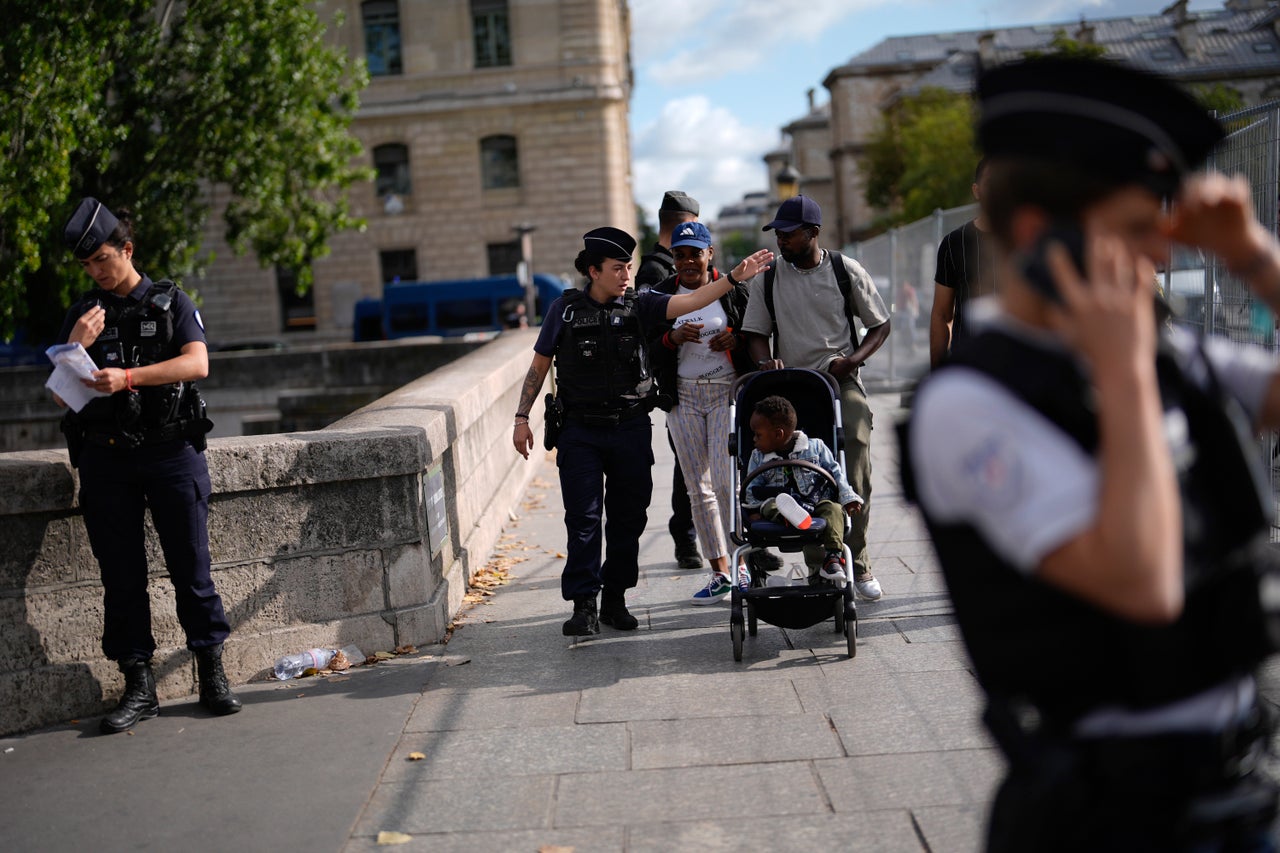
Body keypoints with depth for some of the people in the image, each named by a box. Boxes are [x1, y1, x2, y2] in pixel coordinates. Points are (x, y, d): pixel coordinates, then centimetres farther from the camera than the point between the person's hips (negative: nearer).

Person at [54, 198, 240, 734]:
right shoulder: (83, 314, 14)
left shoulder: (171, 303, 7)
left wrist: (128, 377, -22)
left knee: (191, 565, -1)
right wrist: (77, 347, -10)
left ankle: (212, 675, 8)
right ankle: (138, 686, 9)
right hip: (105, 457, 3)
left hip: (170, 450, -2)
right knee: (120, 574, 2)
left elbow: (197, 364, -10)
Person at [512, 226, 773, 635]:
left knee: (628, 517, 7)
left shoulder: (639, 306, 2)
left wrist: (734, 277, -23)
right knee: (583, 518, -3)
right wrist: (522, 418, 4)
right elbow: (539, 364, 7)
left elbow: (691, 301, -9)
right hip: (580, 432, -2)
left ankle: (615, 599, 21)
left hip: (631, 429, 2)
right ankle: (583, 605, 5)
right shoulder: (565, 309, 0)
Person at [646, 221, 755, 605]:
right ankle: (720, 572, 14)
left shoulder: (732, 289, 2)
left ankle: (741, 564, 2)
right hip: (683, 397, 3)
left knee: (726, 481, -13)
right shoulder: (662, 295, 6)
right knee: (698, 487, 5)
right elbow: (649, 352, 5)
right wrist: (673, 337, -14)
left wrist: (736, 339, -12)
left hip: (727, 390, -3)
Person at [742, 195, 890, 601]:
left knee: (855, 479, -7)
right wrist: (765, 360, -12)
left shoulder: (846, 271, 2)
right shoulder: (768, 278, 7)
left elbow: (880, 325, 8)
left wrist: (853, 359, -9)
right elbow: (756, 332, 11)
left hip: (842, 384, -1)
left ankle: (857, 564, 5)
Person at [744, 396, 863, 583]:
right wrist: (755, 509, -6)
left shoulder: (815, 447, 8)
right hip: (778, 504, 1)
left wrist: (848, 497, -2)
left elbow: (835, 473, 10)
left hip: (817, 503, 0)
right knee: (768, 506, -32)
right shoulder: (758, 457, 14)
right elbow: (753, 489, 13)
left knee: (833, 509, -30)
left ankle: (833, 557, -41)